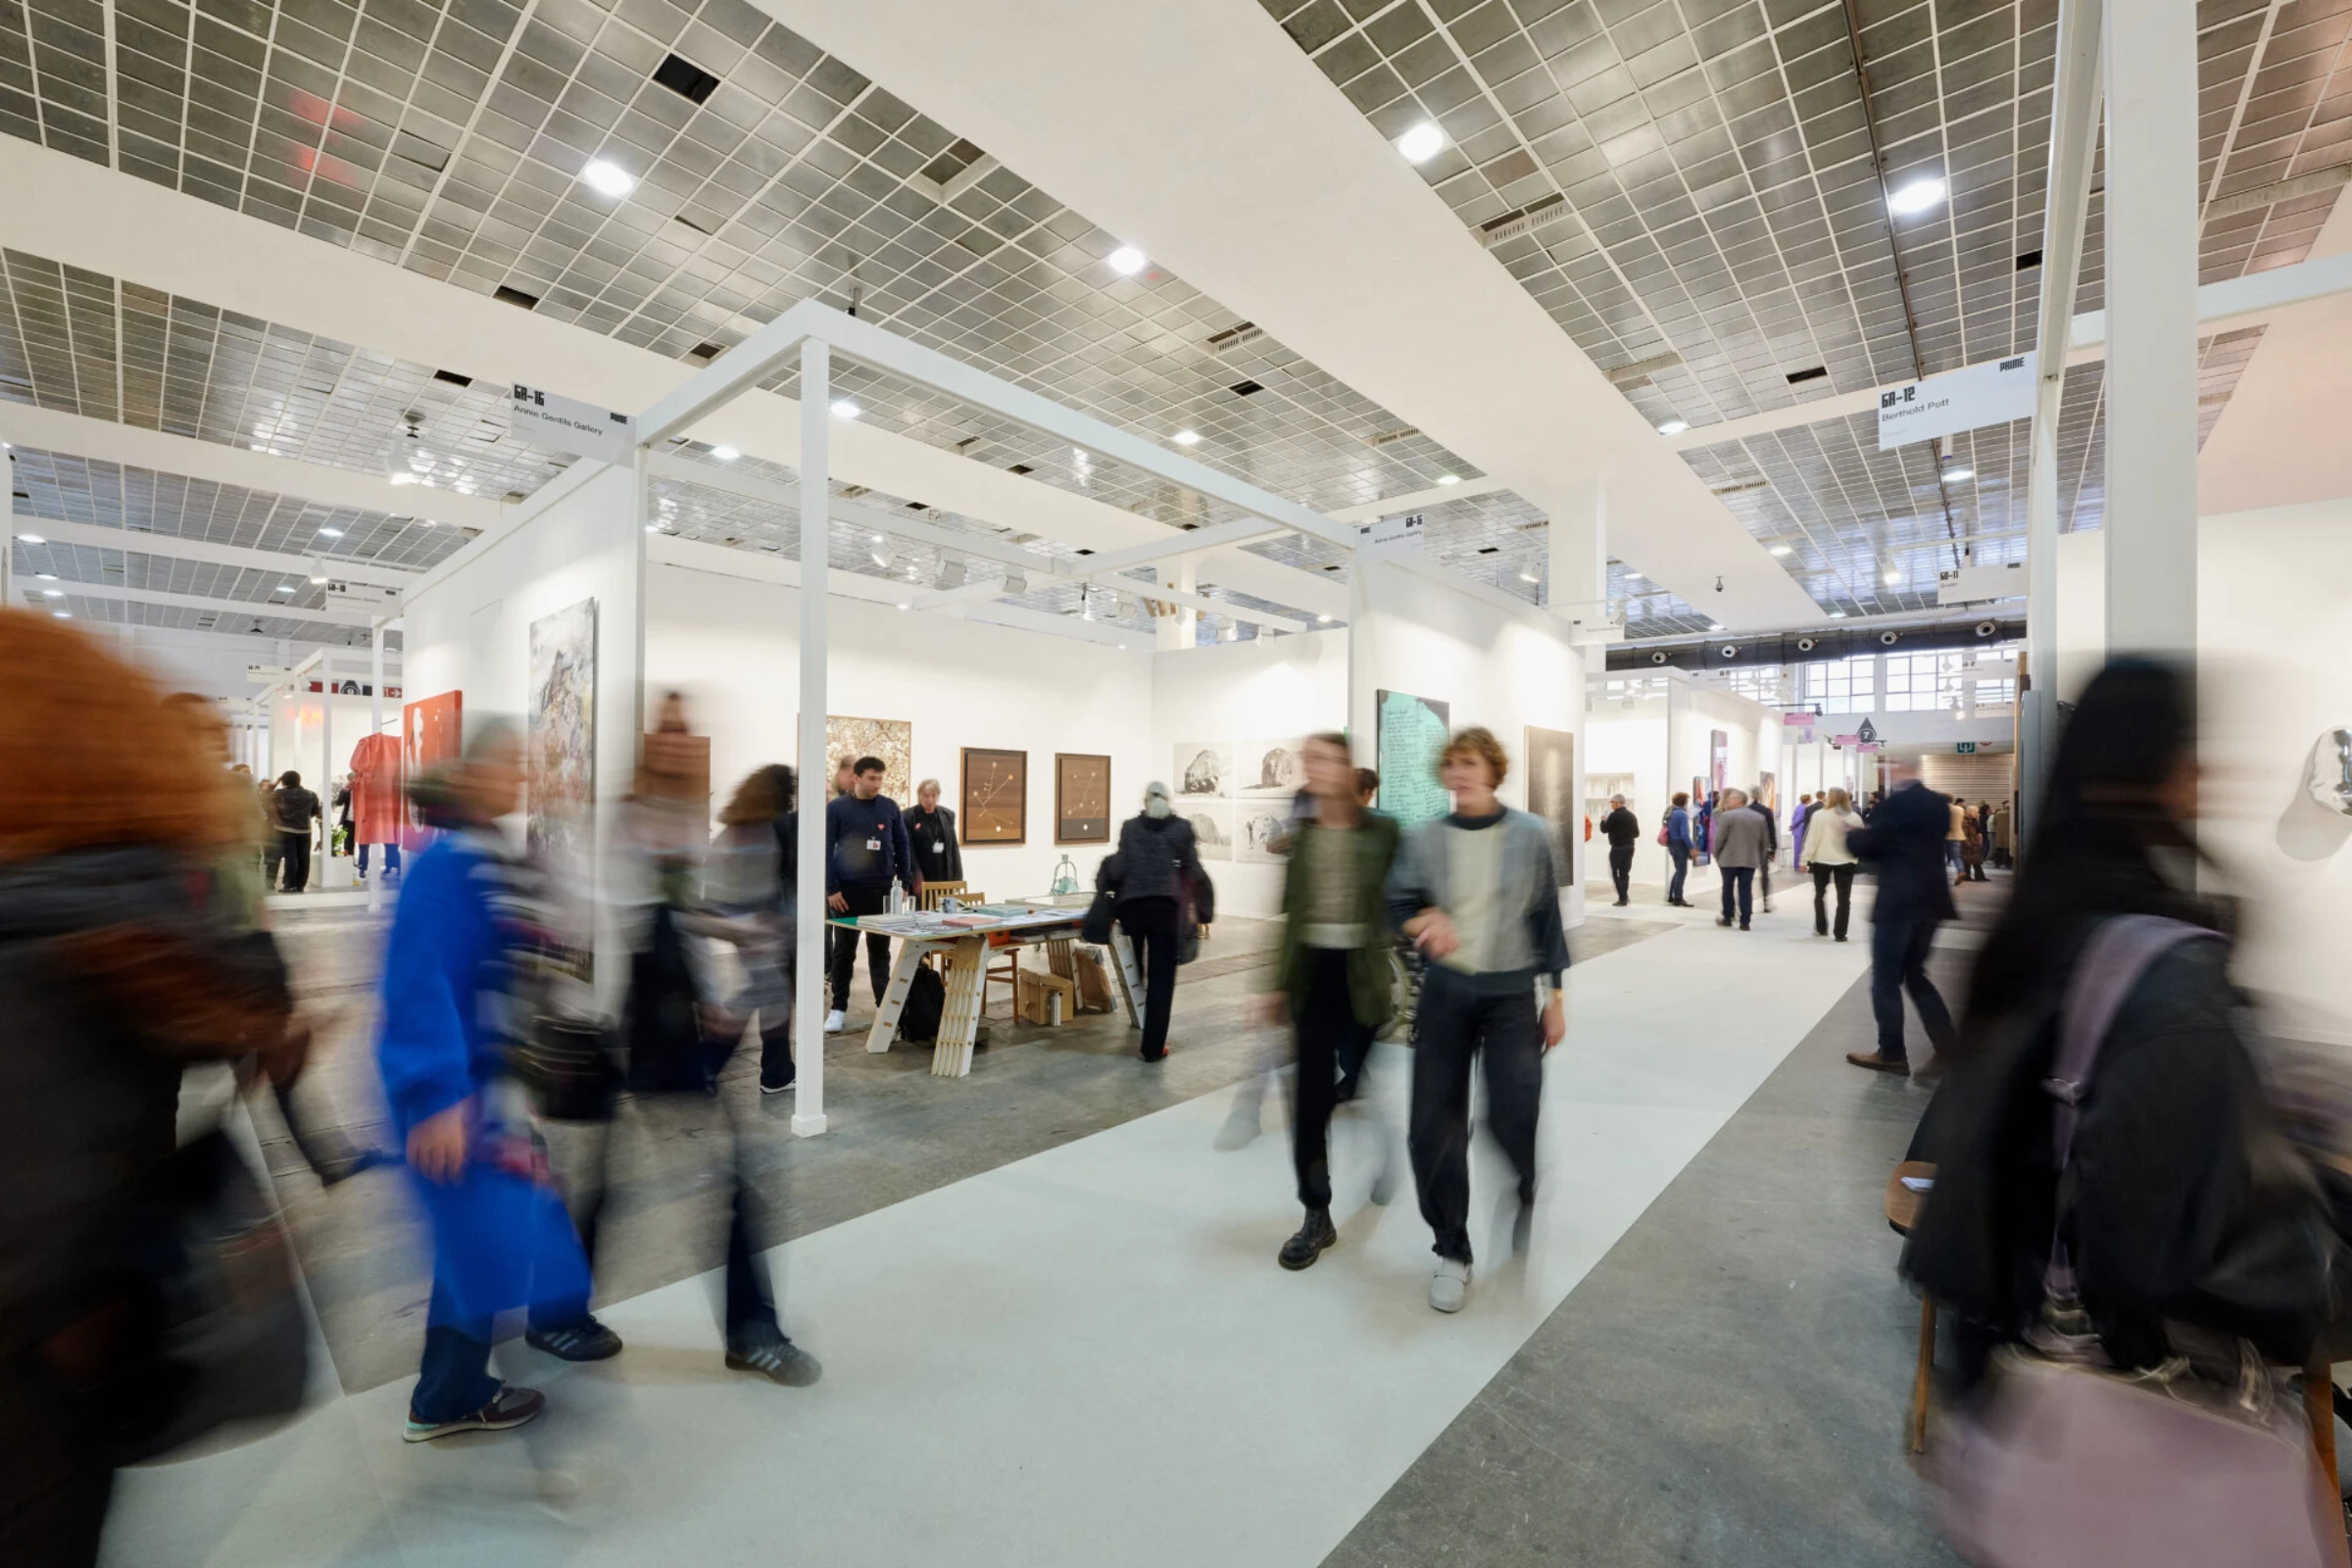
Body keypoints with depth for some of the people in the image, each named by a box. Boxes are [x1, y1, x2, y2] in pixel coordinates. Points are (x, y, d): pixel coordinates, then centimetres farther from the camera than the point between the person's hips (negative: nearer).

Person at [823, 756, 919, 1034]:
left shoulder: (890, 807, 3)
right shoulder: (836, 807, -4)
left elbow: (903, 845, 8)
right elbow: (826, 849, -4)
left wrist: (904, 882, 3)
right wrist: (831, 888, -9)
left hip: (881, 889, 2)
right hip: (847, 889, -2)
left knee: (880, 949, 9)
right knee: (844, 950, 7)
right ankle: (839, 1008, 18)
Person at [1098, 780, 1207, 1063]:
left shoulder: (1130, 827, 4)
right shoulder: (1182, 828, 3)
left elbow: (1119, 869, -3)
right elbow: (1193, 871, 0)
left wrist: (1107, 865, 19)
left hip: (1132, 904, 2)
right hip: (1167, 905, -2)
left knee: (1135, 970, 22)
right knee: (1161, 977, 4)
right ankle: (1153, 1047, 4)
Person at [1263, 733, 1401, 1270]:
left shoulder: (1383, 832, -6)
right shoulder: (1301, 834, 5)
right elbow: (1290, 912, 9)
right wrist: (1278, 981, 8)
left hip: (1362, 971, -3)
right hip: (1313, 971, 3)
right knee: (1312, 1094, 5)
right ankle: (1317, 1215, 22)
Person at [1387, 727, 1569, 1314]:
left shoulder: (1531, 834, -3)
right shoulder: (1424, 838, -1)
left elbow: (1548, 918, 3)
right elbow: (1397, 905, 5)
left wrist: (1556, 995, 3)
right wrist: (1422, 922, -18)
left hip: (1511, 994, -1)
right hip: (1444, 991, 2)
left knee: (1514, 1116, -9)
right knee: (1433, 1127, 2)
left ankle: (1529, 1198, 29)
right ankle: (1451, 1251, 24)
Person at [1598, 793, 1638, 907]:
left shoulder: (1614, 815, -14)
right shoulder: (1631, 815, 8)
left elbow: (1604, 830, -10)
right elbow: (1636, 833, 11)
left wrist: (1603, 821, 8)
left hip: (1617, 848, -7)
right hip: (1630, 847, 7)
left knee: (1615, 873, 1)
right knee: (1625, 873, 12)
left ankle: (1623, 898, -8)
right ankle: (1624, 897, 12)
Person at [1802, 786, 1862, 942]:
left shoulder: (1819, 814, -10)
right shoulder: (1854, 817, 1)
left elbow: (1812, 839, -12)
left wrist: (1805, 859, -8)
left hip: (1822, 860, -2)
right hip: (1846, 862, 2)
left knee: (1820, 894, 17)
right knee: (1844, 898, 6)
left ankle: (1821, 928, 19)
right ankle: (1840, 933, 4)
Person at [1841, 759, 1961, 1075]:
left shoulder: (1894, 803, -15)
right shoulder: (1939, 804, 9)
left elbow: (1868, 847, -10)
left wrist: (1850, 835, 11)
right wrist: (1868, 836, 17)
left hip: (1898, 903, -8)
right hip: (1930, 900, 8)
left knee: (1886, 979, 3)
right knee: (1915, 974, 20)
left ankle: (1892, 1053, 9)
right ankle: (1947, 1046, 18)